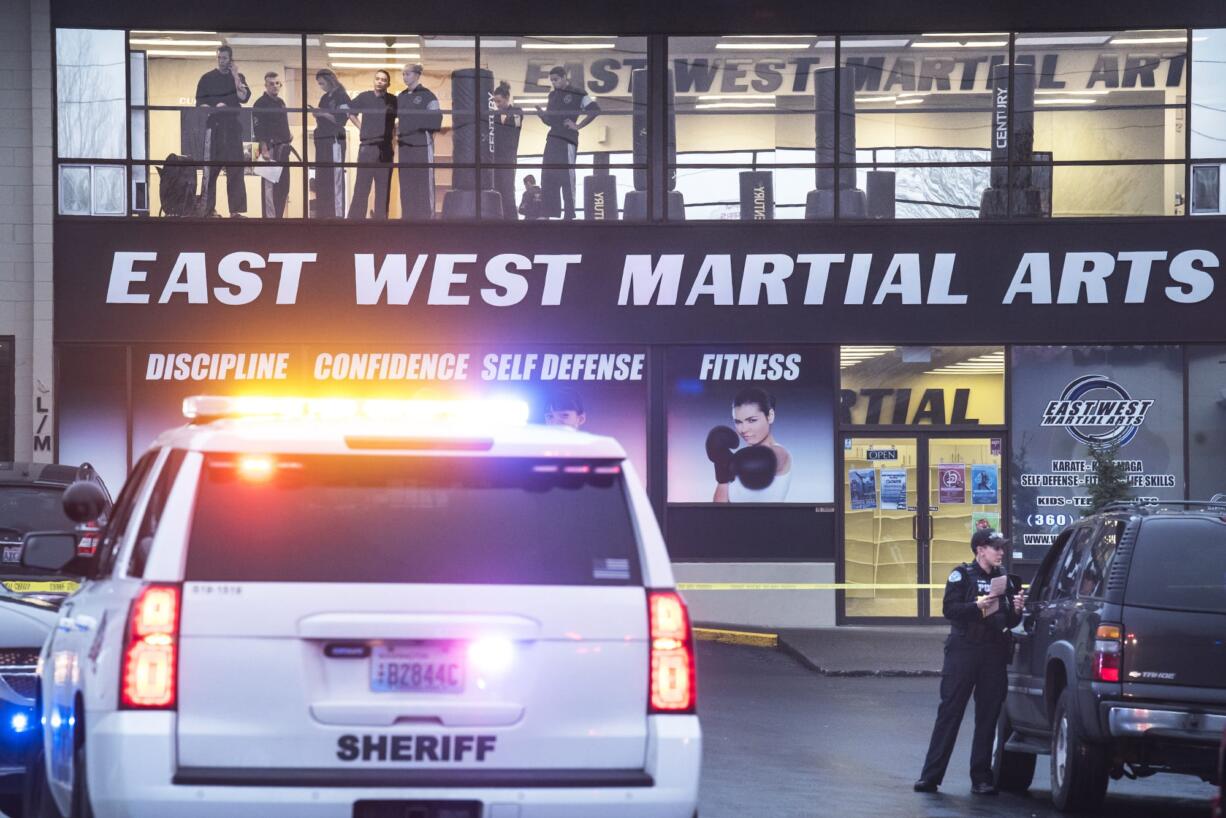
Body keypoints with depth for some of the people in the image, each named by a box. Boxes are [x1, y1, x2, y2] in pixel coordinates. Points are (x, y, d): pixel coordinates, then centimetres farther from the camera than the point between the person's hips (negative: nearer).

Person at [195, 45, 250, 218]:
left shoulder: (238, 78, 11)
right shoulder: (207, 78, 7)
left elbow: (244, 97, -5)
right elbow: (200, 103, 3)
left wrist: (236, 77, -11)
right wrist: (214, 108, -14)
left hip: (232, 127, 1)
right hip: (213, 127, -1)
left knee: (235, 168, -2)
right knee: (211, 168, -3)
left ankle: (236, 209, -2)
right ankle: (209, 208, -1)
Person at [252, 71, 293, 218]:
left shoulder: (281, 102, 19)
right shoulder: (260, 104, -7)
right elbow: (258, 129, -14)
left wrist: (288, 135, 12)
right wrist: (264, 149, -20)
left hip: (283, 148, 9)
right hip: (270, 148, -9)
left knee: (283, 187, 9)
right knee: (270, 185, -11)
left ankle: (278, 216, 15)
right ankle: (269, 217, -12)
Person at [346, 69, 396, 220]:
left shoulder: (393, 101, 2)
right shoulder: (365, 97, 3)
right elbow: (350, 112, 16)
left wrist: (394, 128, 3)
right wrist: (360, 127, 7)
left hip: (385, 149, 1)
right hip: (367, 147, -1)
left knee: (383, 187, 3)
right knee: (361, 186, -3)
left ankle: (381, 219, 7)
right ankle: (355, 219, -3)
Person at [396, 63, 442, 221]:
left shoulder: (427, 96, -3)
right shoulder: (401, 97, 13)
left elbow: (435, 120, -6)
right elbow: (393, 117, 20)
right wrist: (395, 132, 6)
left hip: (422, 144, -6)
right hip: (405, 144, 6)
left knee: (424, 181, -6)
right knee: (406, 182, 5)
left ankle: (426, 217, -5)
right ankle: (408, 217, 9)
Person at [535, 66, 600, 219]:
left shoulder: (576, 94, -2)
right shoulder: (552, 96, 18)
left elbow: (595, 110, -9)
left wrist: (578, 126, -10)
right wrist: (541, 113, 0)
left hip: (567, 141, -7)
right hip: (552, 140, 7)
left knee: (566, 177, -8)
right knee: (548, 179, 3)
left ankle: (570, 215, -6)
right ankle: (551, 215, 7)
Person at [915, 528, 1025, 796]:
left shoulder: (1005, 580, 15)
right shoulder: (963, 575, 1)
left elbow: (1010, 623, 17)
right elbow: (949, 609, -10)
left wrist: (1016, 610, -3)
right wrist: (979, 606, -23)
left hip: (994, 655, 5)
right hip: (963, 651, -5)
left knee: (988, 716, 4)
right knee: (949, 713, -5)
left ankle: (981, 778, 8)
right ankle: (931, 775, -4)